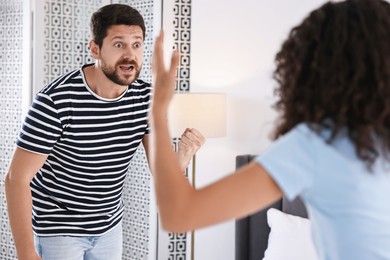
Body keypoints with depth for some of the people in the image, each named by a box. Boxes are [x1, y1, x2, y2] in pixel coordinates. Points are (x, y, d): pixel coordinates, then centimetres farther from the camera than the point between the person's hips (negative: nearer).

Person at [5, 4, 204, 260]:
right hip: (58, 229, -5)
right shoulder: (56, 100, -25)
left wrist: (184, 155, -30)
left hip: (110, 226, 5)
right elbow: (17, 179, -21)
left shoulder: (147, 98, -9)